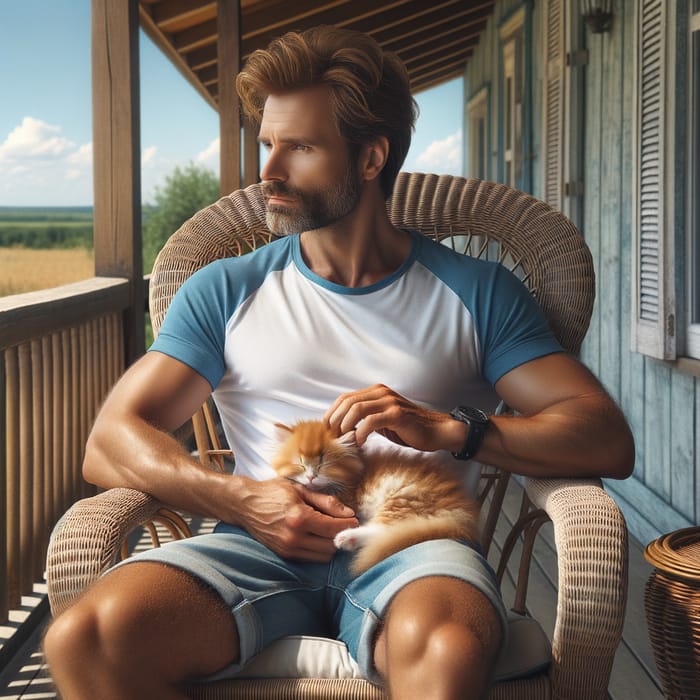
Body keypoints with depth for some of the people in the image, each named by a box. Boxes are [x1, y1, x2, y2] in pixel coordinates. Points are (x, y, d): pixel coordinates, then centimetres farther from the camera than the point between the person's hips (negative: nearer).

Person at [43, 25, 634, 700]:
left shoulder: (475, 292, 12)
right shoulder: (224, 291, 15)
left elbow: (608, 441, 4)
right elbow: (109, 444, 7)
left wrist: (448, 431, -12)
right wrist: (243, 499, -11)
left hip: (411, 543, -2)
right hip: (260, 546, 3)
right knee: (84, 637, -27)